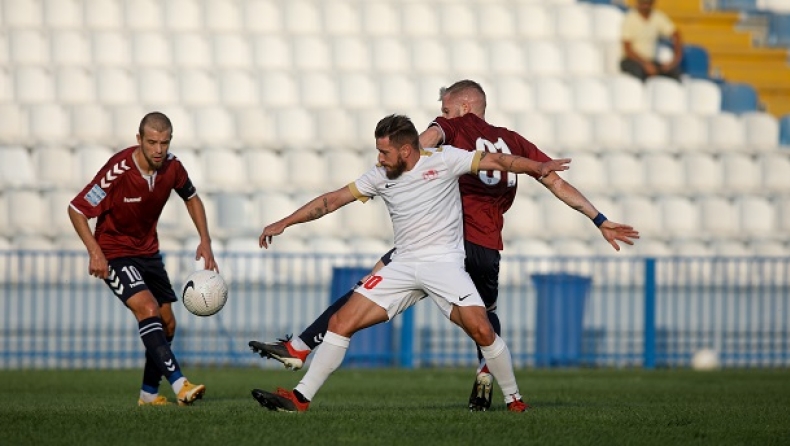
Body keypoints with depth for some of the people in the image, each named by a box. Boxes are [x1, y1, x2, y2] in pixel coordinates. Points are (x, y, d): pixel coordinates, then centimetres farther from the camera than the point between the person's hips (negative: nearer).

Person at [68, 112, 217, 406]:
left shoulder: (171, 167, -10)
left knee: (167, 324, 7)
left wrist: (205, 241, 2)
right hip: (114, 253, -7)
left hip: (148, 251, 7)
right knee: (147, 309, -25)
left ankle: (149, 393, 23)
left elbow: (191, 199, 12)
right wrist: (95, 252, -29)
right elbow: (76, 209, -21)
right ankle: (179, 385, -33)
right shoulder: (118, 170, -27)